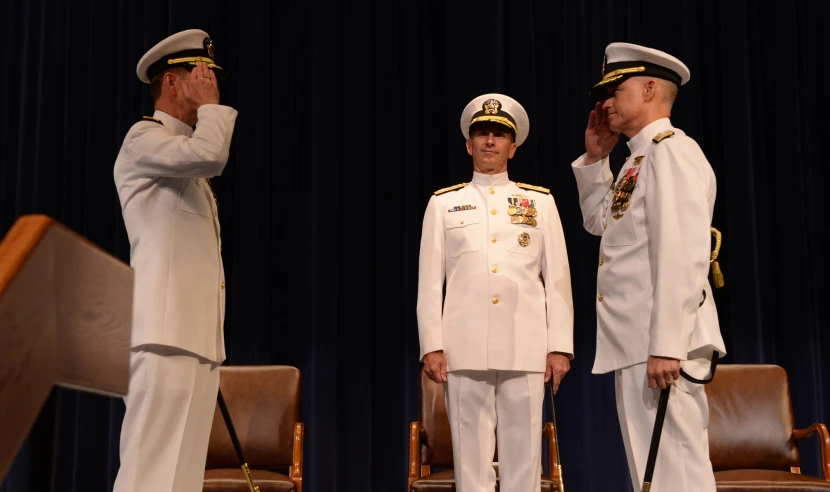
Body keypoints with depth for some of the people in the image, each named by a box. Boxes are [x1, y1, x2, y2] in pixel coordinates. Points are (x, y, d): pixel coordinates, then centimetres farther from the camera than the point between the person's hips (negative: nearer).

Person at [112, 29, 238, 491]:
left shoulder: (187, 162, 27)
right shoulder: (143, 138, -1)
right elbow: (211, 154, -22)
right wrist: (211, 105, -3)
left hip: (199, 333, 9)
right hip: (166, 330, -9)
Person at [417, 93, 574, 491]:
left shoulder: (540, 201, 13)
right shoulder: (443, 203, 12)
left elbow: (558, 278, 8)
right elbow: (430, 282, 7)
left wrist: (560, 346, 0)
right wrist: (432, 346, -2)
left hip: (526, 349, 0)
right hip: (464, 350, 0)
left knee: (524, 457, 2)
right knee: (471, 456, 1)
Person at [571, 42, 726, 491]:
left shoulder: (671, 151, -10)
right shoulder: (639, 160, 20)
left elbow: (681, 255, -20)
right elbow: (599, 221, 35)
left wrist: (666, 346, -25)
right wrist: (594, 158, 23)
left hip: (659, 342, -10)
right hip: (635, 341, 10)